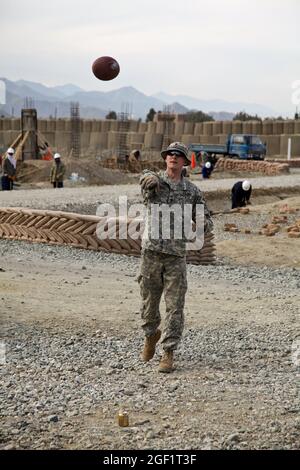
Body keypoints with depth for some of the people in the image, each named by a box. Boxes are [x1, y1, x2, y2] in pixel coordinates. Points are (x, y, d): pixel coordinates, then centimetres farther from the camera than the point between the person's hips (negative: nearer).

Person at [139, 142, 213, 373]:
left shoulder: (192, 190, 5)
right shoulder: (153, 180, 1)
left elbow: (206, 220, 6)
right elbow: (147, 178, -24)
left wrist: (201, 224, -18)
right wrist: (150, 178, -48)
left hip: (176, 254, 0)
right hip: (151, 251, 0)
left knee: (175, 306, -3)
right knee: (149, 301, 12)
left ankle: (169, 353, 5)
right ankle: (151, 334, 40)